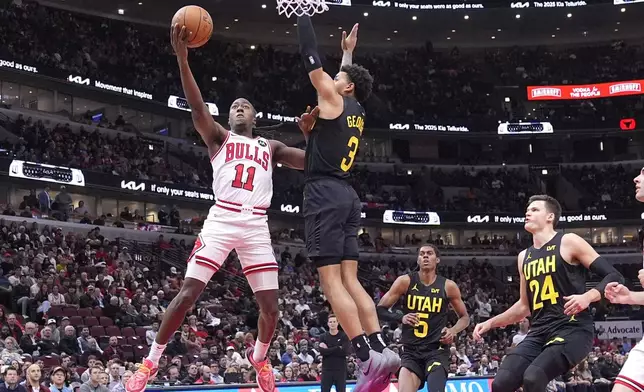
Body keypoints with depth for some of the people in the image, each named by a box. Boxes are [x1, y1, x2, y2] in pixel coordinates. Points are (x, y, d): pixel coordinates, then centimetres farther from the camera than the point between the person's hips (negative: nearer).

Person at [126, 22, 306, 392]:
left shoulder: (270, 147, 22)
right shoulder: (219, 137, 14)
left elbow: (311, 161, 14)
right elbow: (197, 107, -4)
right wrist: (182, 57, -17)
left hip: (257, 225, 3)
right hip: (222, 220, -2)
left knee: (270, 305, 0)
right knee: (188, 293, -10)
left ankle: (259, 357, 29)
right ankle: (151, 361, 2)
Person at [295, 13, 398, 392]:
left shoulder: (332, 100, -2)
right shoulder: (357, 113, 19)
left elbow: (312, 60, 0)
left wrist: (303, 17, 11)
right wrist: (348, 53, 49)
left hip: (326, 194, -8)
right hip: (347, 196, 8)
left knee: (331, 281, -11)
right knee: (350, 280, 6)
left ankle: (369, 356, -19)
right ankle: (380, 349, -3)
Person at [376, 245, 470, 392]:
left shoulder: (448, 286, 1)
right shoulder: (405, 281, 0)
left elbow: (465, 317, 13)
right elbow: (380, 310, 0)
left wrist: (453, 331, -6)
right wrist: (400, 318, -17)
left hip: (437, 349, -1)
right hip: (410, 350, 1)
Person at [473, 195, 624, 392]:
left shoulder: (568, 242, -1)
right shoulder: (524, 257, 18)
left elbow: (614, 276, -5)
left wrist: (588, 296, -22)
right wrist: (490, 323, 20)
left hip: (572, 329, -6)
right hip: (539, 332, 7)